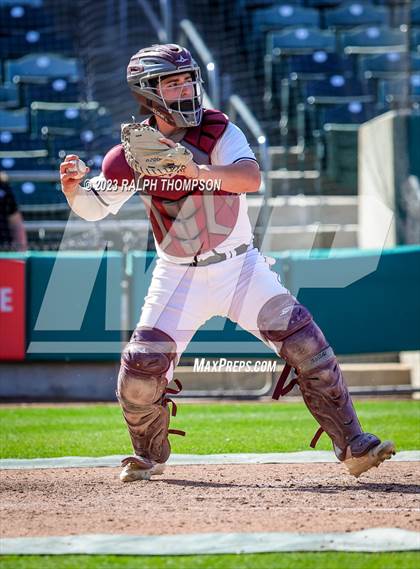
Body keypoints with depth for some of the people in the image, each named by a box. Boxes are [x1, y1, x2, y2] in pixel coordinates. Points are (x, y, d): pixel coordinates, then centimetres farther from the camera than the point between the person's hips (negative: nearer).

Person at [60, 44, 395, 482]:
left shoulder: (218, 131, -8)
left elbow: (251, 178, -26)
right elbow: (91, 208, 4)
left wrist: (194, 169, -41)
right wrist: (71, 187, -19)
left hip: (241, 268, -1)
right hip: (179, 278, 1)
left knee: (303, 340, -13)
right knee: (142, 366, -10)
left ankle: (352, 445, -6)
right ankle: (149, 456, 18)